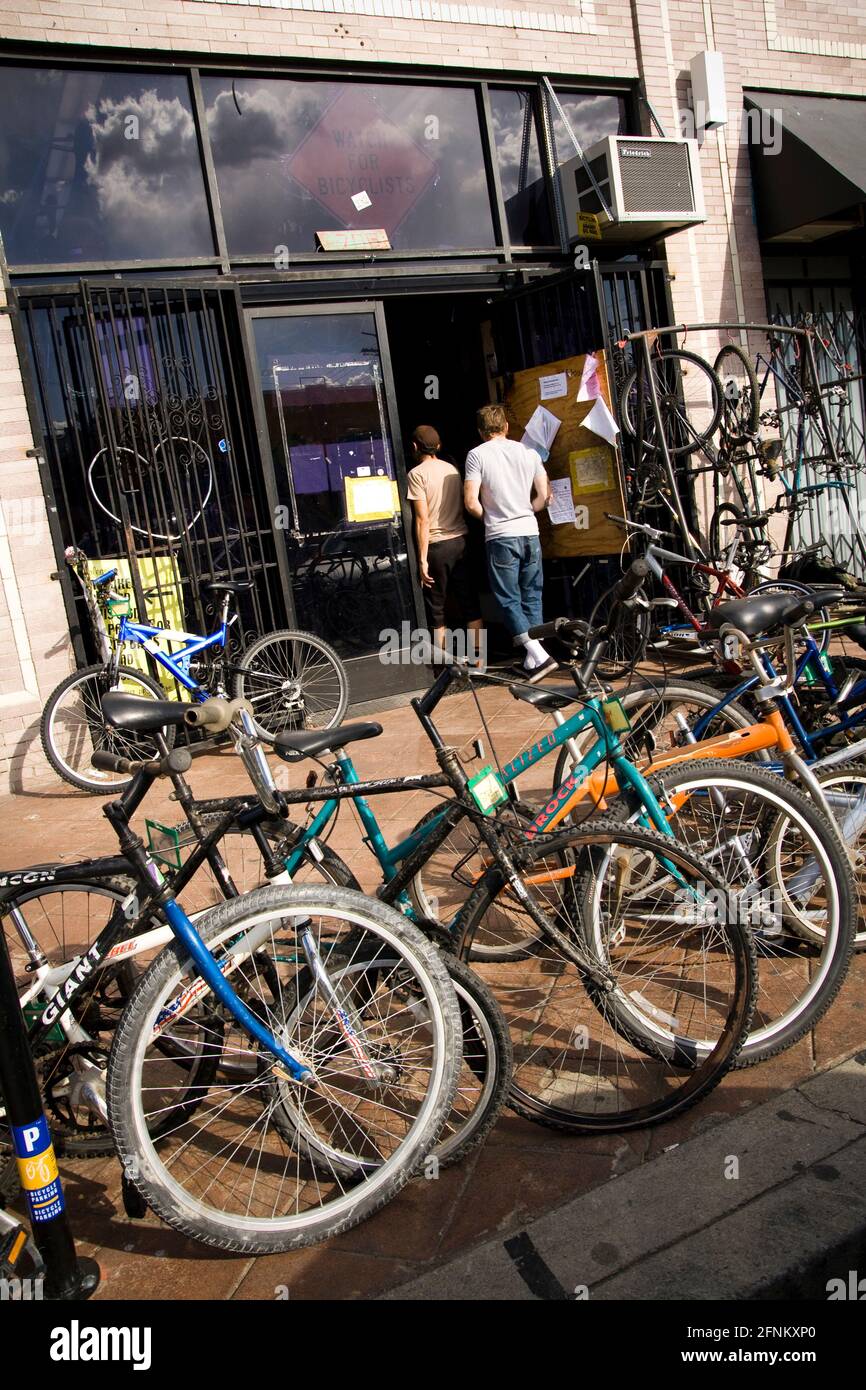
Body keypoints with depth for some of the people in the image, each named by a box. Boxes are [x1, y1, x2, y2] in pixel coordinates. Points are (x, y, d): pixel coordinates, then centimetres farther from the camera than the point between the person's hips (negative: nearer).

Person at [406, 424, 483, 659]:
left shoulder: (417, 474, -8)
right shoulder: (452, 469, 10)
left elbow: (422, 519, -13)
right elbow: (462, 506, 12)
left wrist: (422, 558, -12)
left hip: (437, 545, -5)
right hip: (461, 541, 5)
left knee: (435, 606, 5)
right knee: (468, 601, 8)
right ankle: (476, 655, 10)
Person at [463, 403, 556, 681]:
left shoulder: (477, 455, -5)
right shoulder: (529, 453, 8)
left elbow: (471, 502, -11)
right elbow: (544, 496, 6)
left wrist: (489, 517, 8)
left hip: (500, 537, -4)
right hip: (530, 533, 4)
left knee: (509, 600, 2)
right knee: (531, 597, 13)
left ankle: (539, 655, -10)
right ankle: (532, 659, 12)